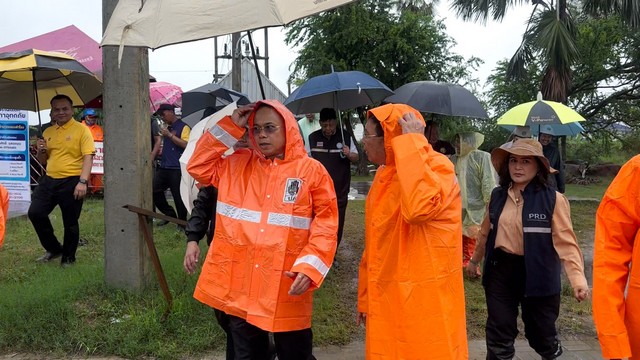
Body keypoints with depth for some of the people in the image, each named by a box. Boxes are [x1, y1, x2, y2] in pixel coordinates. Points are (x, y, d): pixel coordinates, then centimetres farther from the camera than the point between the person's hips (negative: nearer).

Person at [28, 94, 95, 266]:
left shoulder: (81, 130, -5)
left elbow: (88, 157, -12)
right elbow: (43, 161, 21)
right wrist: (41, 151, -2)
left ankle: (68, 258, 23)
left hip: (71, 182, -6)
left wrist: (83, 181, -24)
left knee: (70, 222, 3)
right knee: (35, 212, -1)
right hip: (49, 180, 6)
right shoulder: (48, 132, 14)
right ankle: (54, 248, 18)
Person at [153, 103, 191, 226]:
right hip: (163, 167, 8)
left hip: (176, 169, -8)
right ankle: (170, 214, 17)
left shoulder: (183, 127, -5)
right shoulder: (166, 127, 18)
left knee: (178, 197, -2)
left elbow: (185, 144, -18)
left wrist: (169, 135, -16)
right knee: (154, 191, 3)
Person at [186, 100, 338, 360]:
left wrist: (309, 267, -18)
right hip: (239, 285, 4)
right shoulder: (237, 165, 10)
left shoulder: (312, 170, -3)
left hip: (287, 288, -3)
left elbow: (326, 224, -6)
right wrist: (230, 128, 3)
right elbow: (198, 166, 8)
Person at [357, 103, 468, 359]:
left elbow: (418, 208, -39)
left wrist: (410, 144, -30)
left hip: (424, 302, -7)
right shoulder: (384, 174, 8)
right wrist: (365, 297, 18)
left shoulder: (437, 167, -15)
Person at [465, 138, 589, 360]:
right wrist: (475, 260, 27)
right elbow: (486, 233, 17)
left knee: (541, 333, 15)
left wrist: (578, 278, -28)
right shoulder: (497, 196, 4)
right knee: (498, 335, 6)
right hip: (500, 270, 3)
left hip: (537, 273, -3)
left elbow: (566, 242, -16)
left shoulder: (553, 200, -11)